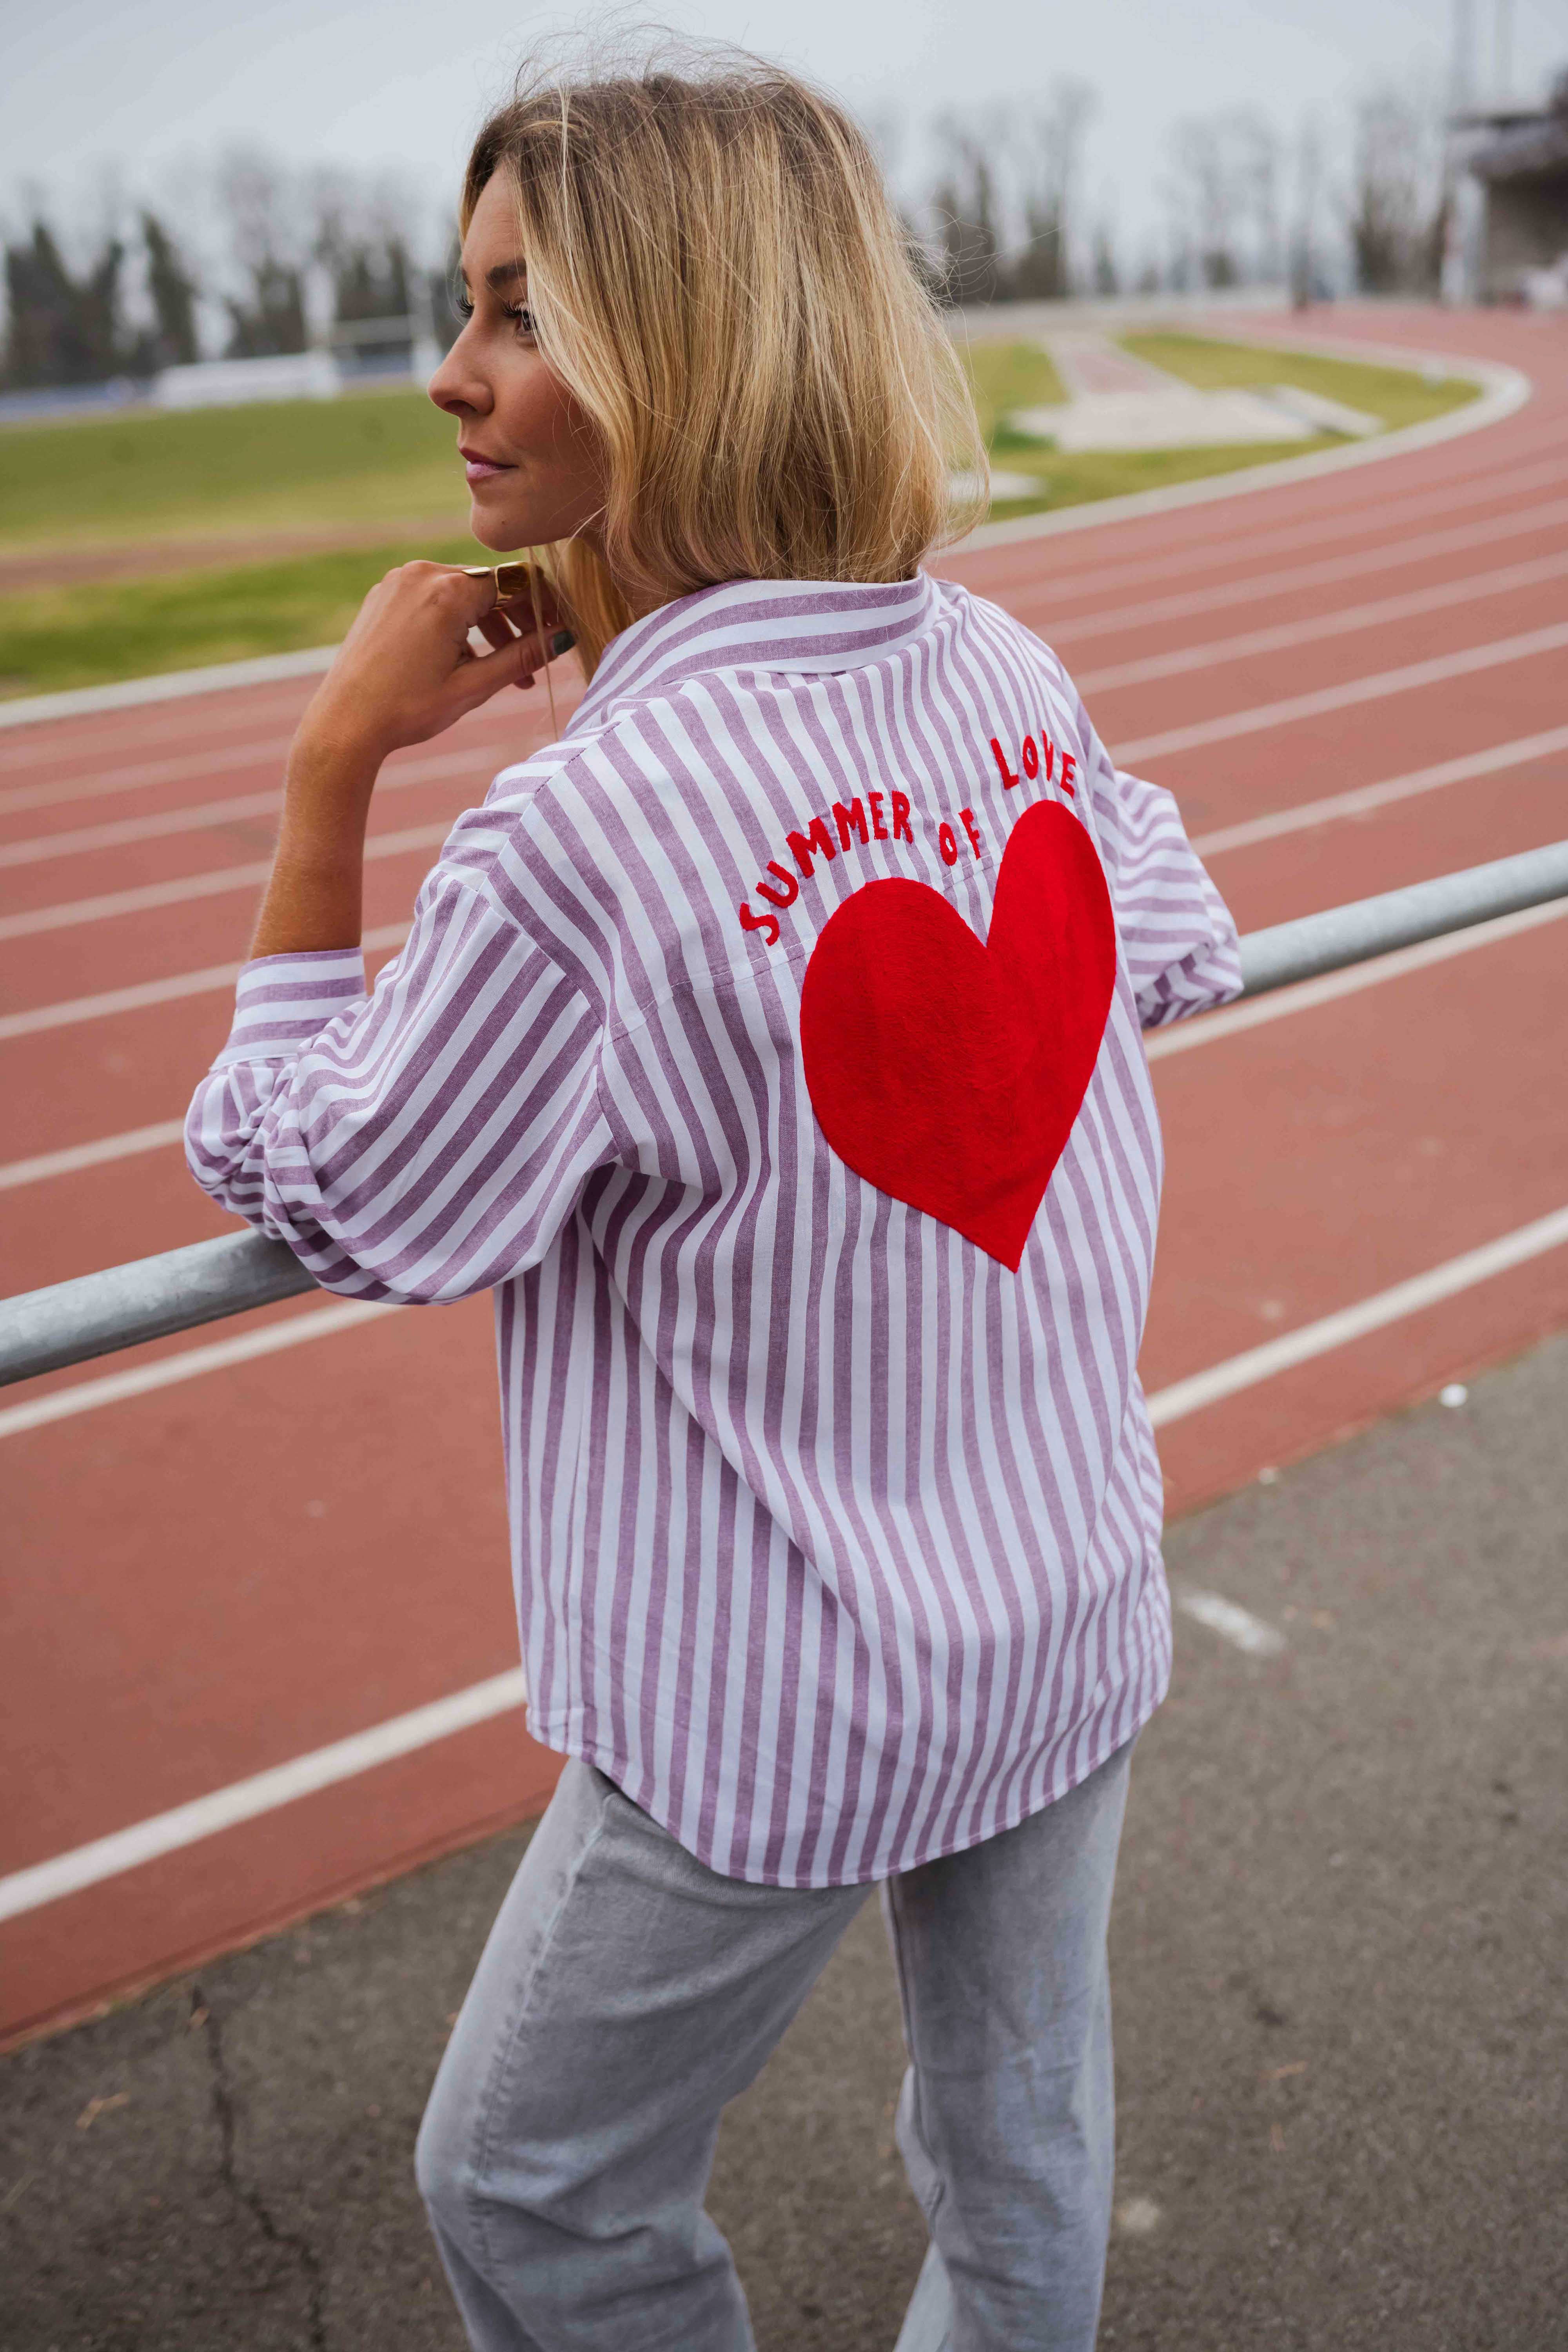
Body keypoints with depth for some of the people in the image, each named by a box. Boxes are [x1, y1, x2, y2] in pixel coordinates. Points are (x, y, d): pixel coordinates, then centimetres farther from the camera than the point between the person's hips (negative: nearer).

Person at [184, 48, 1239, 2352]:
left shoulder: (577, 837, -28)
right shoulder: (1015, 670, -7)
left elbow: (333, 1208, -13)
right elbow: (1185, 950, 12)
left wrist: (333, 773, -12)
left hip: (783, 1720, -6)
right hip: (1078, 1620, 7)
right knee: (1026, 2140, 28)